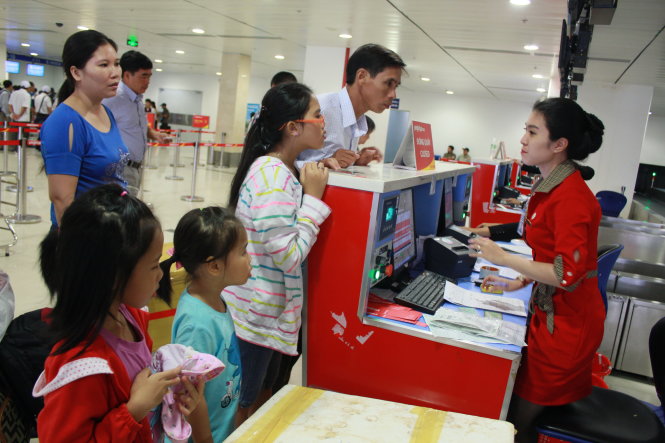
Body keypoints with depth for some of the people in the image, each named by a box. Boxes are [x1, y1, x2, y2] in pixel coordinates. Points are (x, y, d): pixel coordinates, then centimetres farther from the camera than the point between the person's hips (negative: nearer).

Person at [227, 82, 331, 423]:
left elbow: (292, 239, 14)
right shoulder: (272, 175, -24)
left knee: (264, 398, 24)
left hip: (272, 310, 9)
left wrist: (314, 185, 4)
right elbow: (289, 256, -27)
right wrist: (313, 196, -20)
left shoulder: (283, 170, 6)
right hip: (256, 314, -9)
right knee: (242, 407, 10)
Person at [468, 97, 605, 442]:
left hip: (566, 320, -8)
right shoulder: (553, 187, 6)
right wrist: (520, 282, 12)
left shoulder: (571, 196, -22)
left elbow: (568, 274, -26)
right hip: (550, 310, 9)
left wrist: (503, 258, -19)